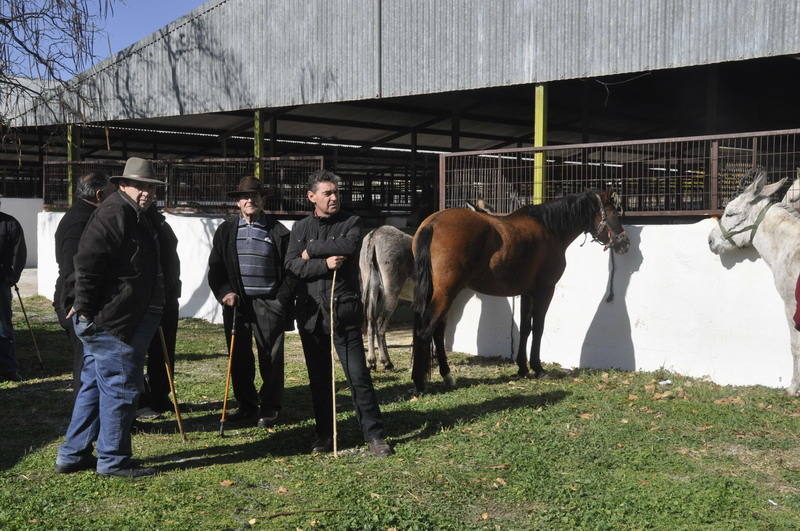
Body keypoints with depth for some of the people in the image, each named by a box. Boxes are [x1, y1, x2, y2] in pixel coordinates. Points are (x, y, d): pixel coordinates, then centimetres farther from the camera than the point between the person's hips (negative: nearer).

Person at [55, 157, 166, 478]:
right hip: (110, 320, -11)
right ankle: (113, 460, 7)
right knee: (121, 387, -3)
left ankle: (72, 455, 24)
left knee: (95, 385, 15)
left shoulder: (137, 217, 19)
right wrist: (85, 308, -22)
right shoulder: (114, 214, -15)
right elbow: (87, 263, -23)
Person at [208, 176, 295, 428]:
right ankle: (246, 405, 21)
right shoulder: (226, 230, 9)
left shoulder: (278, 231, 3)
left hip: (269, 303, -2)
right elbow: (215, 268, 9)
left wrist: (282, 299, -5)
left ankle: (269, 409, 11)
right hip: (236, 303, 2)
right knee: (239, 359, 8)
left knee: (271, 359, 0)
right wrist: (224, 293, -6)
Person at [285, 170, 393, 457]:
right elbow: (292, 264, -3)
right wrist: (324, 264, -16)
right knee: (319, 378, 10)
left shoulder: (351, 223, 4)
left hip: (344, 311, -3)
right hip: (310, 312, 3)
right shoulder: (301, 228, 10)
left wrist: (312, 250, -8)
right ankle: (325, 434, 21)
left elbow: (349, 245, -18)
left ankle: (374, 435, 2)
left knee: (359, 375, -5)